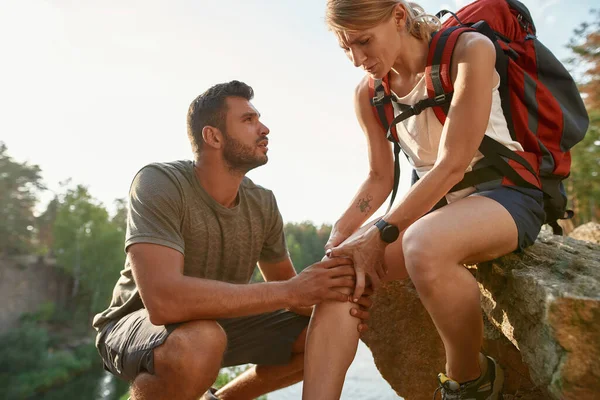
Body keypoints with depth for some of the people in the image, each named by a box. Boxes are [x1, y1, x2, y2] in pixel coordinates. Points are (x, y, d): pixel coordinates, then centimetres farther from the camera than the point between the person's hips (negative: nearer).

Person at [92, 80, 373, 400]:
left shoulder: (263, 203, -9)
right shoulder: (158, 183, -26)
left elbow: (283, 282, 3)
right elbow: (164, 299, -39)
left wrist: (332, 300, -20)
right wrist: (290, 291, -35)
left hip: (218, 321, 6)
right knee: (201, 341, -39)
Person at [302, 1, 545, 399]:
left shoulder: (468, 51, -14)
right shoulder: (369, 94, 4)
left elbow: (453, 164, -21)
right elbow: (380, 178, 7)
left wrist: (381, 233, -23)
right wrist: (339, 234, -9)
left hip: (505, 193, -5)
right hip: (436, 202, 6)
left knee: (423, 245, -38)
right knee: (340, 270, -19)